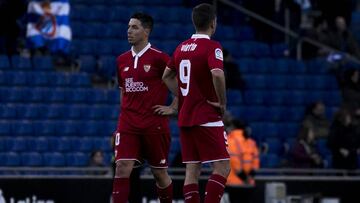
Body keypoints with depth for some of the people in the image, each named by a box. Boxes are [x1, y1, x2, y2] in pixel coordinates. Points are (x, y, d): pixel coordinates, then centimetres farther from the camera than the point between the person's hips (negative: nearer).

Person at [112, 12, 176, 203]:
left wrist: (172, 108, -6)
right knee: (122, 168, -11)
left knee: (159, 172, 8)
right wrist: (125, 111, 14)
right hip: (128, 124, 4)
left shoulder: (159, 58, -8)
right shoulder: (122, 60, 9)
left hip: (155, 124, -4)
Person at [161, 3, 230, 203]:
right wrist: (222, 103, -15)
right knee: (222, 167, -5)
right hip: (207, 117, -7)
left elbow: (167, 76, 22)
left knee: (192, 169, 7)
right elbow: (217, 74, -29)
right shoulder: (212, 47, -12)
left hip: (185, 117, 7)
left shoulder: (181, 47, 11)